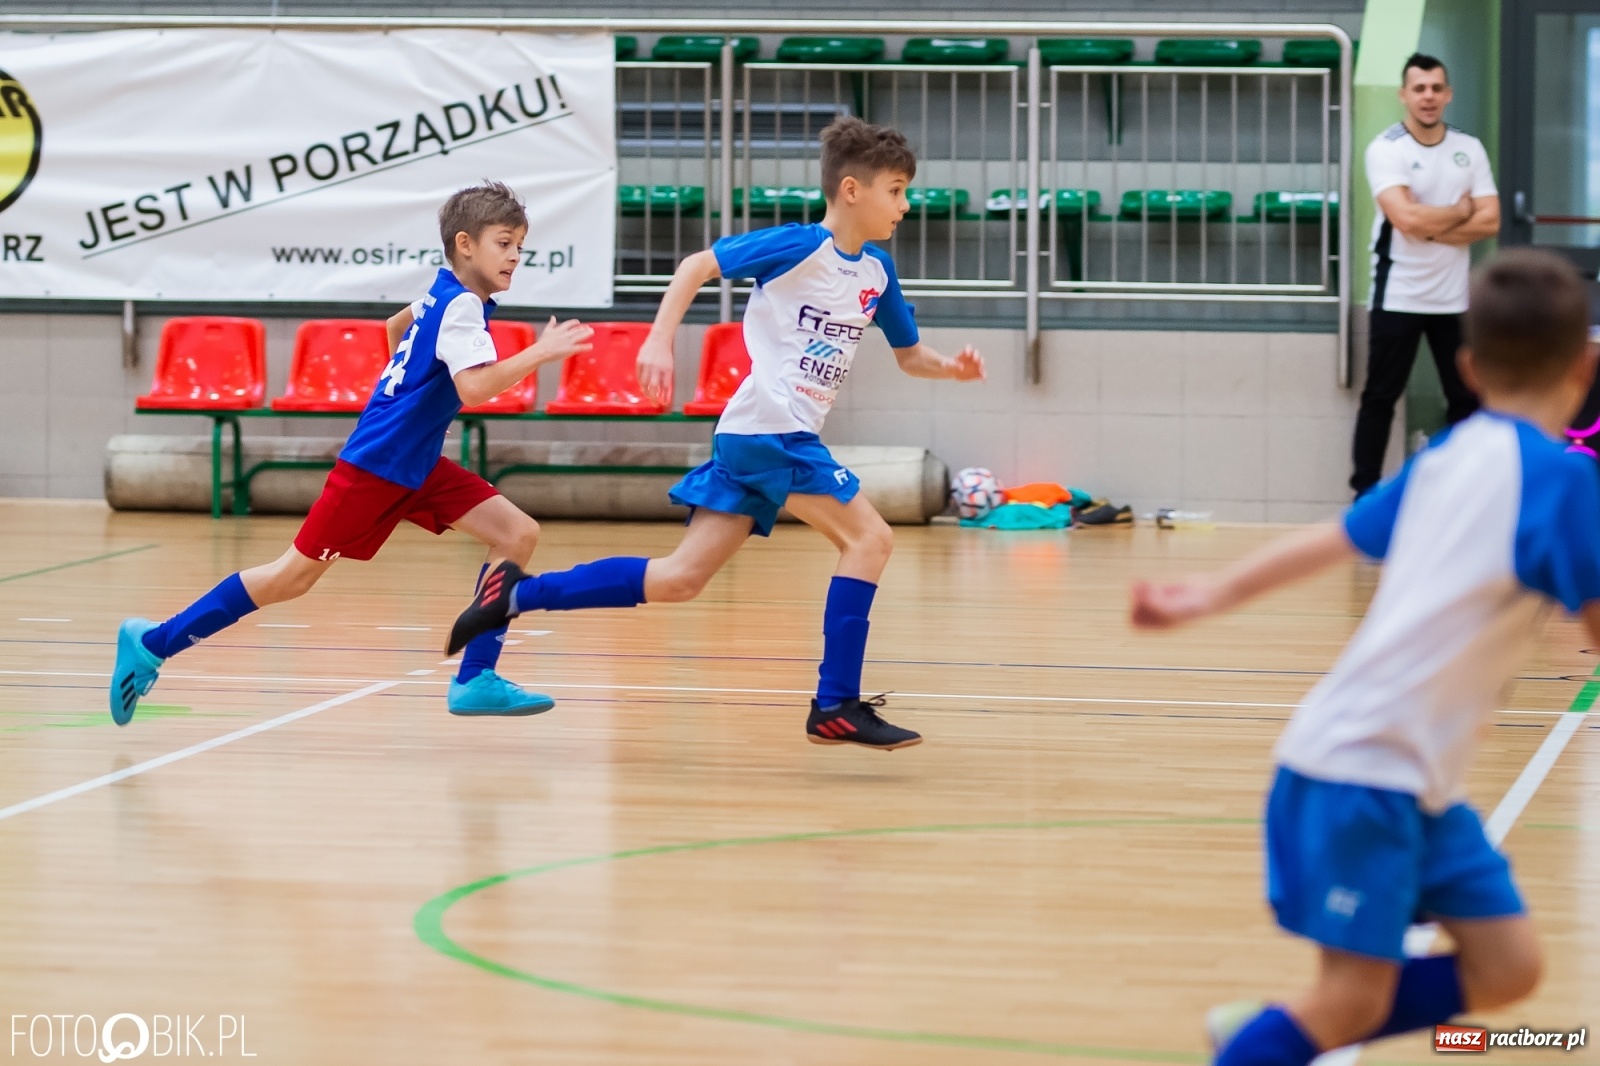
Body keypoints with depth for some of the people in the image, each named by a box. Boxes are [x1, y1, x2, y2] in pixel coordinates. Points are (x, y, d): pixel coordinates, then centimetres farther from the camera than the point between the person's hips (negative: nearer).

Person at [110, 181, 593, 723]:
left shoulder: (442, 297, 11)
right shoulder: (461, 306, -17)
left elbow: (398, 325, 32)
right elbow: (474, 388, -32)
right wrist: (539, 354, -28)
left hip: (415, 464, 9)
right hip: (375, 462, -9)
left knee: (518, 535, -4)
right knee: (294, 576, -4)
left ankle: (475, 679, -3)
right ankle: (154, 643, 7)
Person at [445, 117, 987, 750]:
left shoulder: (877, 272, 13)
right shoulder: (800, 246, -9)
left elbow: (909, 354, 23)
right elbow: (696, 266, -6)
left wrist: (950, 368, 3)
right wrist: (659, 342, -15)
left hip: (769, 438, 8)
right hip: (770, 430, -8)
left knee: (680, 580, 6)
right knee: (868, 537, -11)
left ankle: (519, 593, 10)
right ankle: (836, 706, -10)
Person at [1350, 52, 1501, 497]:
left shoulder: (1469, 150, 4)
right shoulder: (1386, 149, -9)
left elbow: (1490, 222, -3)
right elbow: (1407, 219, -22)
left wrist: (1431, 227, -14)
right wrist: (1461, 212, -7)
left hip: (1454, 298, 4)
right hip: (1398, 296, -4)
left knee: (1466, 397, 7)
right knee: (1380, 398, 2)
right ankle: (1365, 494, 8)